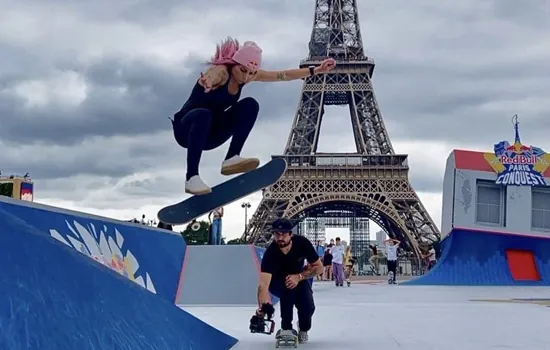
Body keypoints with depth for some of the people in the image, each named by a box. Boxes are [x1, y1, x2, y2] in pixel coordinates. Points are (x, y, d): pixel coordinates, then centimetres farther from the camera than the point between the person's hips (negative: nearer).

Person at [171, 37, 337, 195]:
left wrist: (316, 70, -4)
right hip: (186, 129, -7)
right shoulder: (221, 71, -25)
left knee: (250, 105, -9)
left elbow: (284, 75, 2)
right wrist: (207, 82, -75)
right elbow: (211, 77, -51)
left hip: (210, 133, 7)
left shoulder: (248, 73, -3)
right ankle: (191, 178, -37)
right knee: (203, 115, -40)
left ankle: (231, 159, -13)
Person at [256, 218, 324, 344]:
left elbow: (319, 267, -16)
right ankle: (286, 328, -17)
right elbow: (263, 284, -46)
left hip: (300, 278, 2)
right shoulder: (270, 253, -35)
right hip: (276, 282, -2)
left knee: (308, 307, -21)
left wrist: (299, 277, -32)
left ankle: (303, 329, 15)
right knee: (288, 288, -36)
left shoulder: (302, 243, -27)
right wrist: (262, 305, -66)